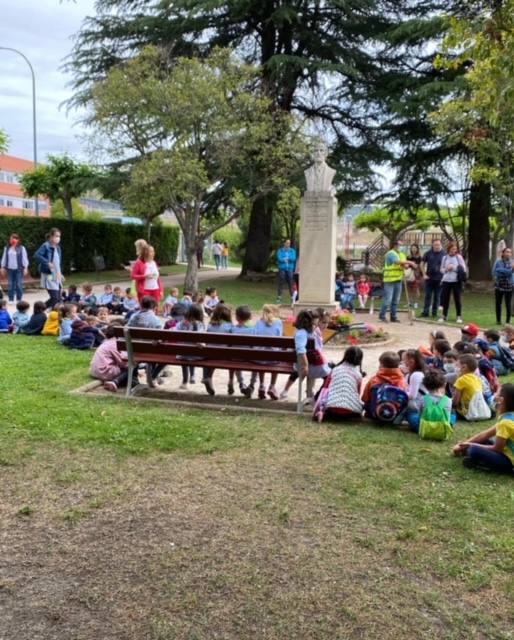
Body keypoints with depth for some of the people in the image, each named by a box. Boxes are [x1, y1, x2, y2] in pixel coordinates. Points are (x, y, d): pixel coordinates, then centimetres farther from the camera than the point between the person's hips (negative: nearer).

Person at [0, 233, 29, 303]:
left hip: (19, 269, -3)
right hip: (10, 269, 3)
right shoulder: (7, 248, 9)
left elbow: (24, 258, -1)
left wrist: (25, 268, -5)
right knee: (10, 285, 3)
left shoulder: (21, 248, -1)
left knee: (19, 285, -3)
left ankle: (19, 300, 6)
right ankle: (11, 299, 10)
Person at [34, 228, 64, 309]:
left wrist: (60, 274, 17)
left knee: (58, 298, 7)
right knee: (54, 298, -11)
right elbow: (36, 255, -23)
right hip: (49, 276, -8)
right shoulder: (46, 246, -11)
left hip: (57, 276, 8)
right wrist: (47, 263, -28)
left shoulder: (57, 248, 12)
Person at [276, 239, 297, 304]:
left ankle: (292, 297, 1)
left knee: (291, 283, -3)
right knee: (281, 283, -3)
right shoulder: (280, 251, 3)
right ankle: (279, 297, 2)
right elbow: (280, 259, -10)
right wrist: (289, 259, -10)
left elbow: (293, 259, -5)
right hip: (282, 269, -1)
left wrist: (285, 258, -12)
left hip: (290, 269, 1)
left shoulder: (292, 251, 8)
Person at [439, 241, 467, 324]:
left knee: (457, 299, 1)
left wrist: (454, 268, -14)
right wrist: (446, 269, -6)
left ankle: (459, 316, 10)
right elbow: (441, 269, 15)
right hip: (446, 280, 3)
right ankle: (444, 316, 15)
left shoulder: (459, 257, 0)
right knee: (445, 298, 6)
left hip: (456, 281, -3)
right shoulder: (445, 258, 8)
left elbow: (464, 269, -3)